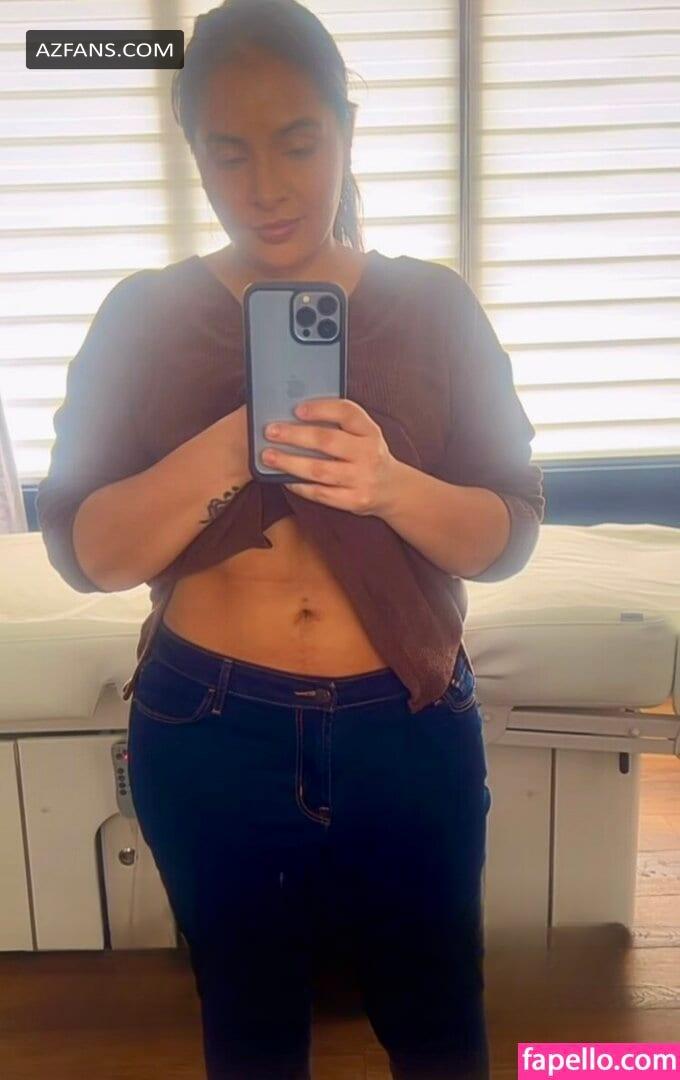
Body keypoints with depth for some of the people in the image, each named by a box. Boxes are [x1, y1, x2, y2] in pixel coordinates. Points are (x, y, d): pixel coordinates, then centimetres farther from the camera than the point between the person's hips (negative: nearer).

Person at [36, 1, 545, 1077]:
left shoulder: (434, 305, -2)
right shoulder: (143, 317, -3)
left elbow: (509, 532, -5)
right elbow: (81, 550, -8)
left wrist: (389, 484, -27)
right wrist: (233, 445, -26)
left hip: (411, 733, 1)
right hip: (210, 740, 1)